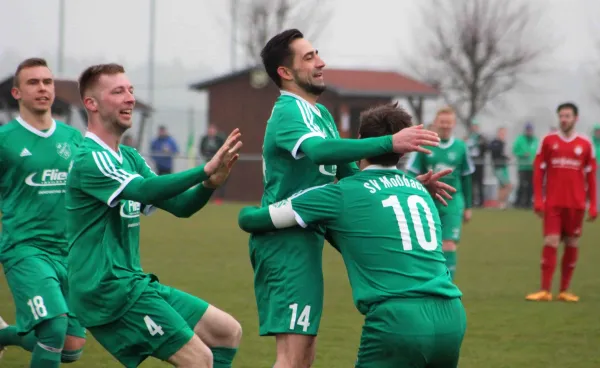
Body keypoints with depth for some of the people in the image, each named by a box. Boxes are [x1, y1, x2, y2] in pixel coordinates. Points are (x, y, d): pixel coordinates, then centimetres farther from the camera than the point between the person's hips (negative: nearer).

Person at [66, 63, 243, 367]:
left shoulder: (129, 158, 16)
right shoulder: (90, 159, -14)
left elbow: (179, 205, 10)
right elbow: (144, 190, -30)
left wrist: (210, 183, -10)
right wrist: (205, 170, -35)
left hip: (132, 282, 10)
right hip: (109, 288, -10)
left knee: (228, 332, 10)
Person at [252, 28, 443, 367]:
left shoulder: (320, 113, 17)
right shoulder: (288, 112, -14)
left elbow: (348, 172, 20)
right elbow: (318, 150, -35)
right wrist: (390, 143, -41)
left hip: (303, 239, 10)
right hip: (287, 241, -10)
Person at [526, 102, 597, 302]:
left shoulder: (585, 144, 5)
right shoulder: (548, 141, 4)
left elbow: (591, 176, 7)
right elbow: (538, 171, 3)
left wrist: (593, 205, 2)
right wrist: (538, 200, -4)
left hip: (576, 204, 1)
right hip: (553, 203, -1)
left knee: (571, 244, 4)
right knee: (550, 243, -7)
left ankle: (565, 290, 11)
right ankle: (545, 290, -7)